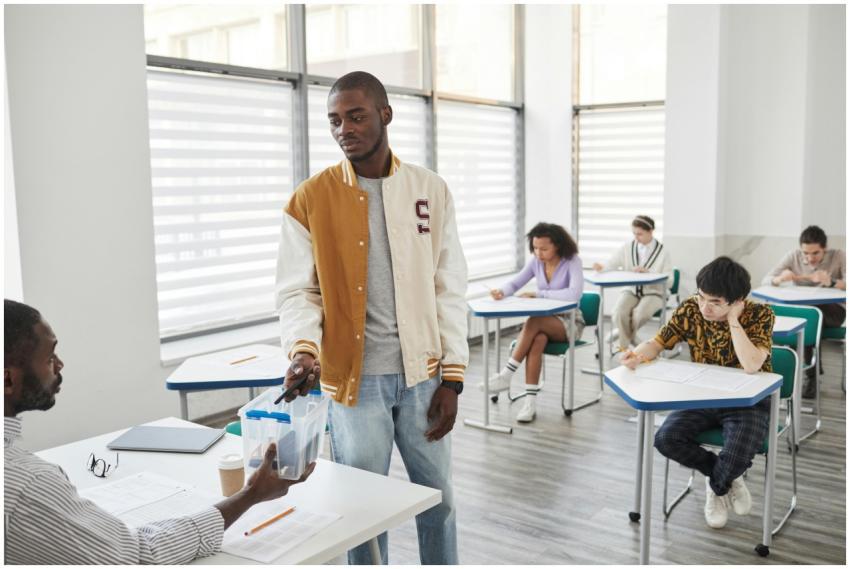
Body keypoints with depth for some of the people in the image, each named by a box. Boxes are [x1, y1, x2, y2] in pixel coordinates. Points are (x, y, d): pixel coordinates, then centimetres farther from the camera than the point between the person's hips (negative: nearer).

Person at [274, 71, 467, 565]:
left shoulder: (431, 190, 2)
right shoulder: (309, 200, -3)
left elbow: (450, 289, 2)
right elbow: (297, 292, -4)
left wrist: (452, 377, -2)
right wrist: (305, 349, -24)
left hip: (423, 374, 2)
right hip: (354, 377, -1)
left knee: (437, 497, 16)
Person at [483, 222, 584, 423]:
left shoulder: (572, 262, -14)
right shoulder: (536, 262, 1)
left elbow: (574, 294, -30)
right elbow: (515, 283, 5)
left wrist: (537, 294, -28)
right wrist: (502, 292, -20)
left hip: (569, 322, -3)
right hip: (543, 320, 4)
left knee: (533, 322, -35)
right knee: (537, 340, -34)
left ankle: (506, 374, -30)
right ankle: (531, 400, -36)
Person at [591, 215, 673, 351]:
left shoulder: (662, 252, -3)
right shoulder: (627, 248, 4)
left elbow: (669, 281, -8)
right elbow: (611, 265, -1)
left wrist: (647, 272, -21)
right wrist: (601, 267, -25)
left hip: (653, 293, -2)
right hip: (631, 290, 2)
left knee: (640, 314, -33)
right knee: (619, 312, -30)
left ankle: (625, 335, 0)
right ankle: (624, 346, -9)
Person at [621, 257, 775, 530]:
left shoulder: (760, 314, -19)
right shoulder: (691, 309, -9)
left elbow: (752, 365, -33)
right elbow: (658, 342, -5)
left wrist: (733, 319, -30)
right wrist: (637, 354, -28)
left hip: (748, 402, -3)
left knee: (737, 455, -31)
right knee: (666, 439, -22)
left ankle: (717, 487, 10)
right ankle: (727, 475, 7)